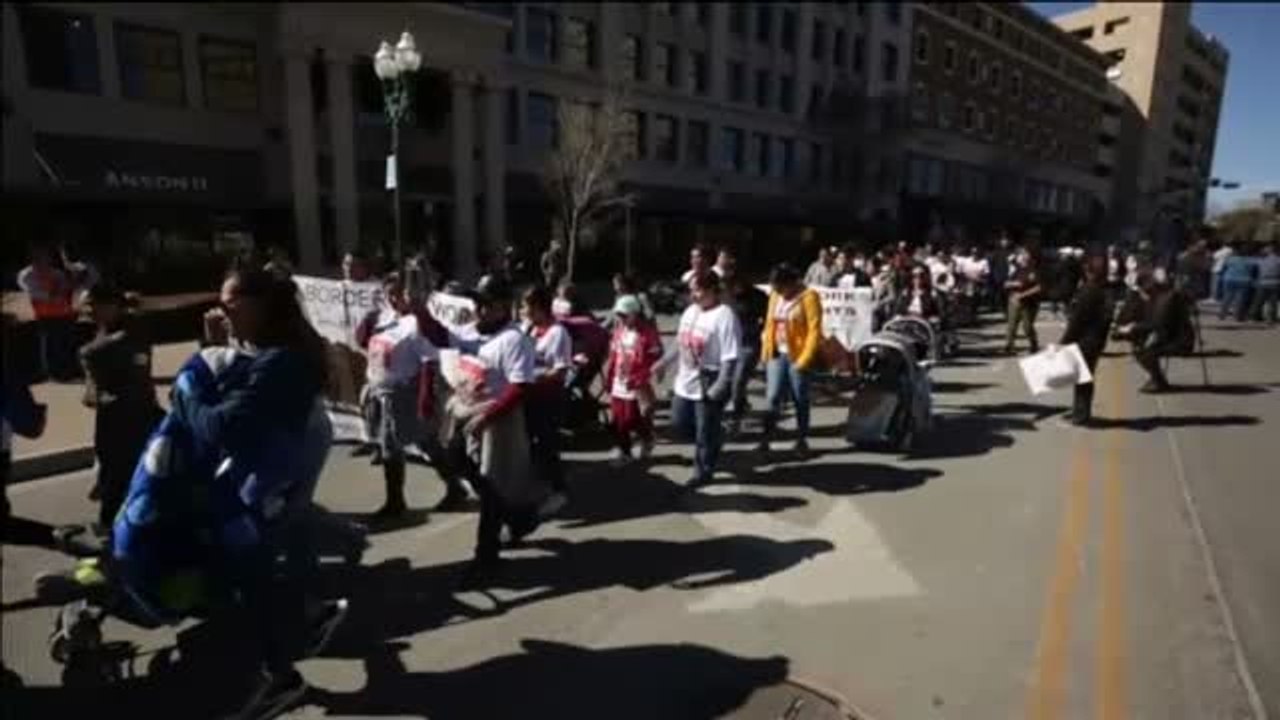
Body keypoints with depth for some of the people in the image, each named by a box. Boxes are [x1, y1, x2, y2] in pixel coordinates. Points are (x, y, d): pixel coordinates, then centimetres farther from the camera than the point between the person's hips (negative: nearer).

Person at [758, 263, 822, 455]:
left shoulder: (808, 297, -10)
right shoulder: (775, 296, 6)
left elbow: (814, 331, -13)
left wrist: (804, 359, -17)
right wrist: (766, 352, 6)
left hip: (797, 356, -4)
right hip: (777, 354, 4)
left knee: (800, 399, 8)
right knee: (772, 397, -1)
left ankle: (802, 440, 20)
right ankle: (766, 439, 4)